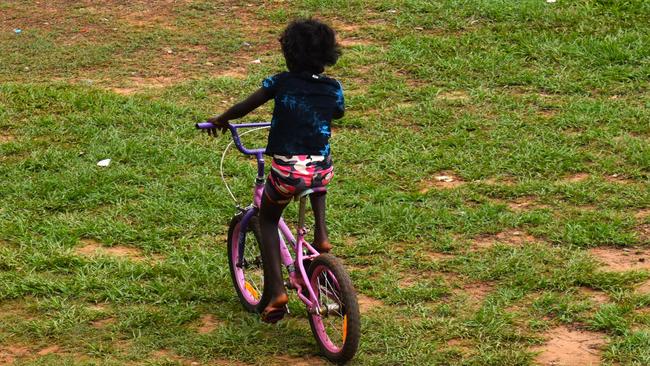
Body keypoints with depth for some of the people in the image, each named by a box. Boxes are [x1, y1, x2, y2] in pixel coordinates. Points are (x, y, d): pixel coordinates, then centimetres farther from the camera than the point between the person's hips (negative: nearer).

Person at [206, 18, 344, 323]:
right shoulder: (333, 90, 3)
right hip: (320, 172, 3)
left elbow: (244, 107, -1)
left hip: (286, 172, -3)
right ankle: (321, 234, 24)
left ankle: (275, 290, 6)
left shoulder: (282, 83, -6)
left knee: (267, 220, 21)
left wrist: (221, 120, 18)